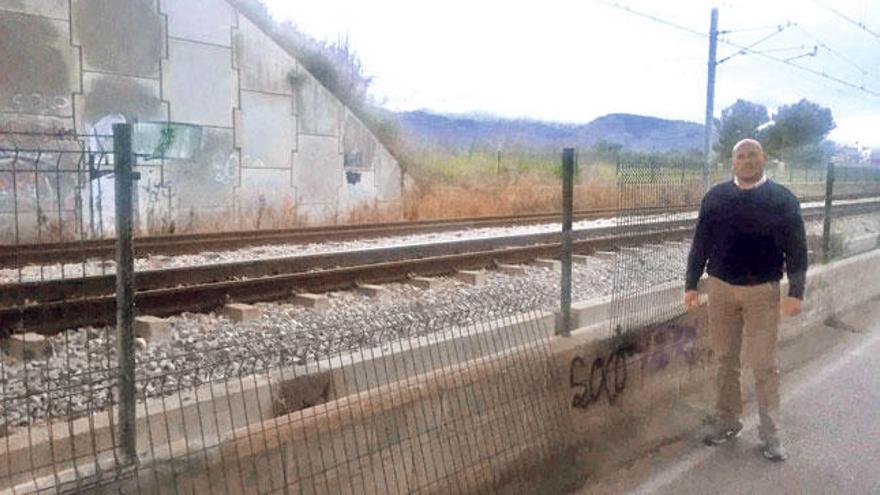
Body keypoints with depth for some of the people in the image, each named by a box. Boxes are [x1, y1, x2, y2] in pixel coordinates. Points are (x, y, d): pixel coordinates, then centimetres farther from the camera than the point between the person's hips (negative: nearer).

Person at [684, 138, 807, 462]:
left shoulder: (783, 200, -4)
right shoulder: (715, 197, 2)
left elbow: (796, 249, -4)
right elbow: (700, 244, 6)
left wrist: (795, 292, -12)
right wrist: (691, 284, 3)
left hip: (763, 292, -2)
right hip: (721, 289, 2)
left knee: (764, 364, 2)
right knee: (726, 360, 11)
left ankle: (770, 433, 15)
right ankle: (728, 421, 25)